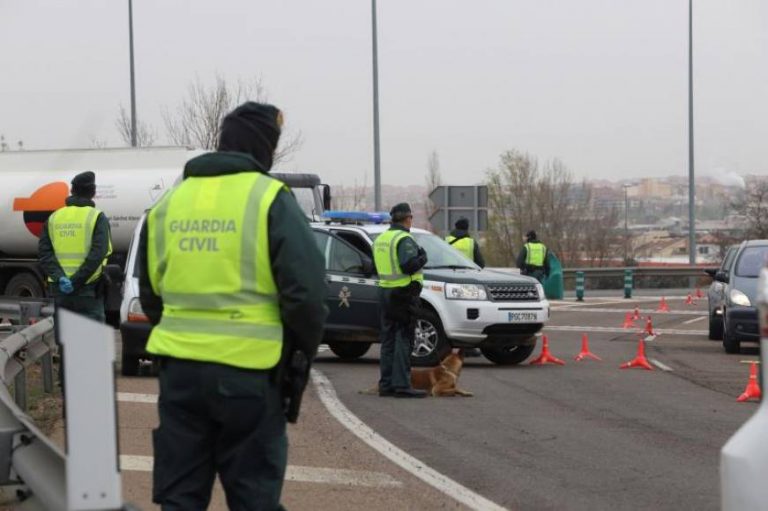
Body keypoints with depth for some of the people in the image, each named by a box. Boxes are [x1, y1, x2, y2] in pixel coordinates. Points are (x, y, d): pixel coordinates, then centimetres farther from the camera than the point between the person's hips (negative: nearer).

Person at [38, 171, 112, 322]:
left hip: (59, 291, 4)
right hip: (88, 290, -4)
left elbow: (44, 252, -2)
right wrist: (77, 281, -16)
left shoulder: (54, 218, 10)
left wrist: (59, 277, -12)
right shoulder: (97, 218, -4)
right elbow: (97, 254, -16)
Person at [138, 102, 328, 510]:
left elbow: (150, 296, 18)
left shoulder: (167, 204, 12)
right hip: (248, 372, -4)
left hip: (179, 368, 5)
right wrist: (305, 348, 4)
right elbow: (305, 291, -12)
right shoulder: (270, 200, -6)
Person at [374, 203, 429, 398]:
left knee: (388, 339, 12)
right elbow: (409, 265, -25)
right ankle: (402, 385, -10)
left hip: (385, 292, 8)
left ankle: (386, 384, 12)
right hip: (404, 294, -8)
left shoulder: (380, 239, 14)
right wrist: (423, 257, -6)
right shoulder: (404, 239, -14)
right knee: (403, 339, -7)